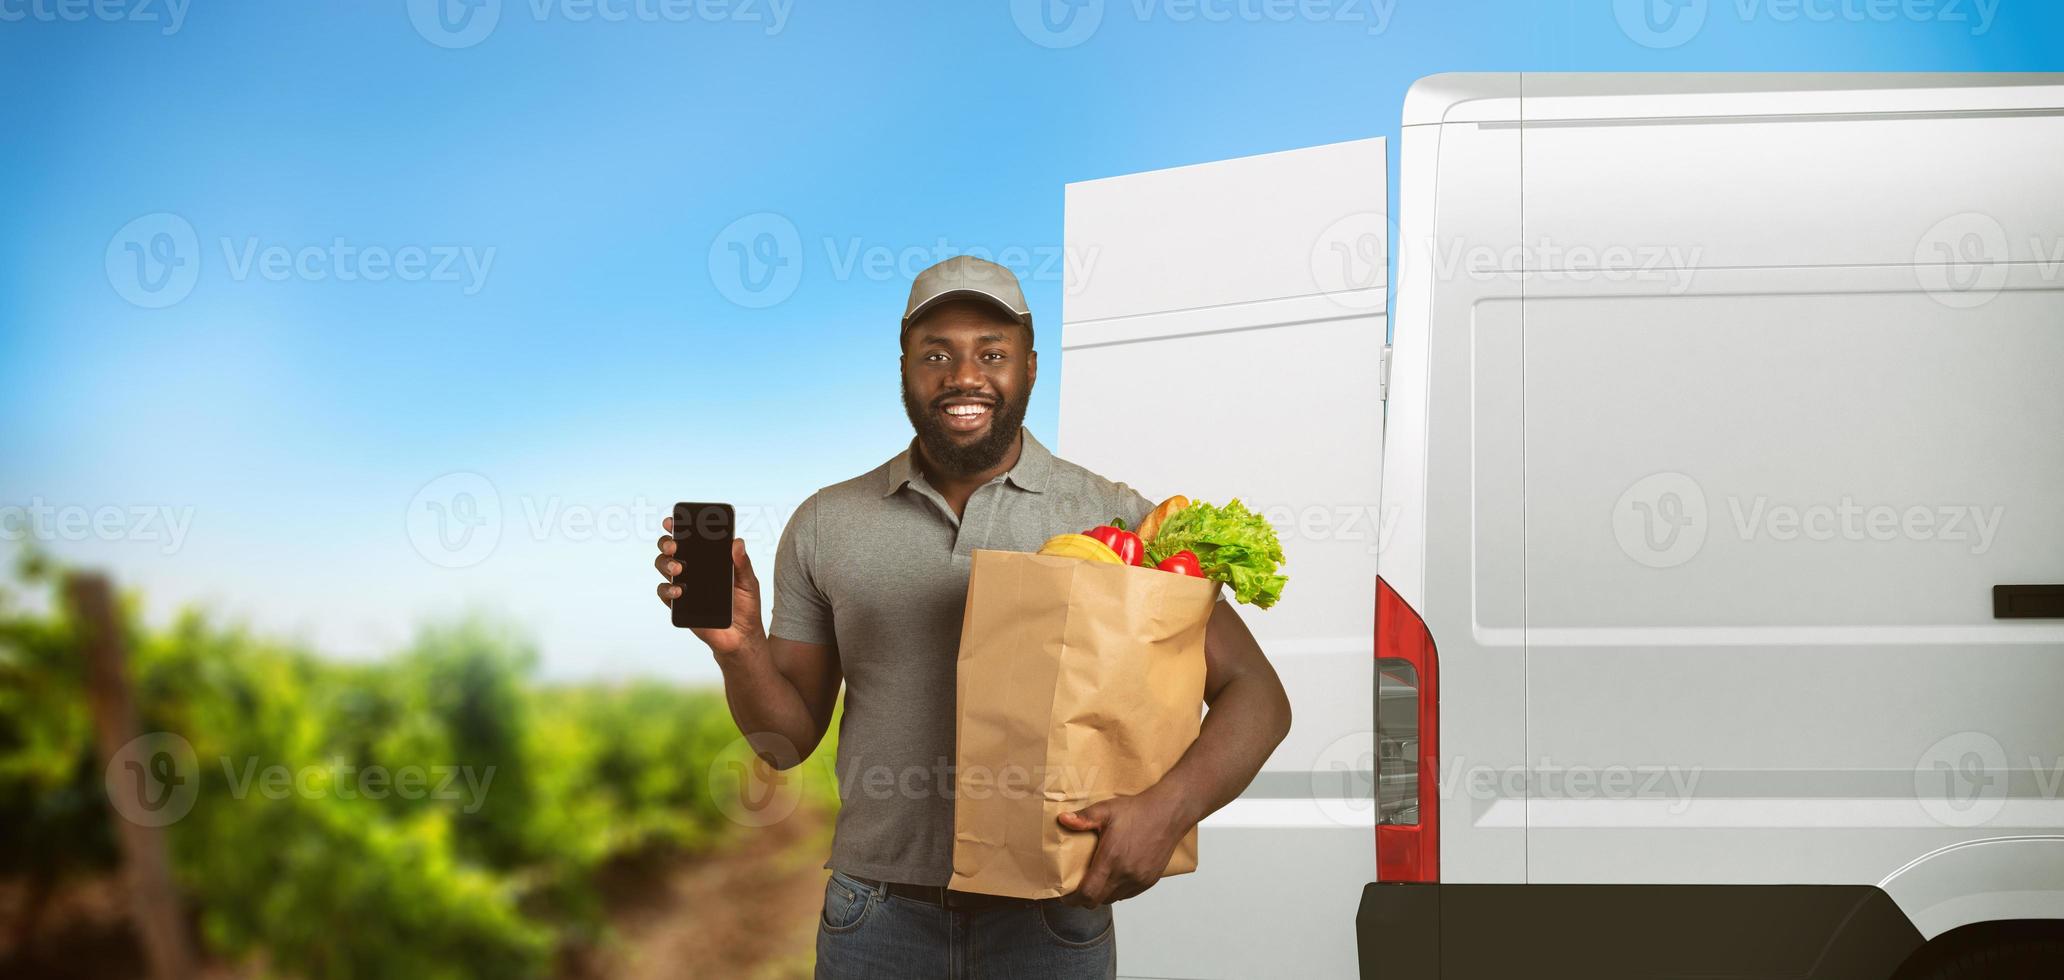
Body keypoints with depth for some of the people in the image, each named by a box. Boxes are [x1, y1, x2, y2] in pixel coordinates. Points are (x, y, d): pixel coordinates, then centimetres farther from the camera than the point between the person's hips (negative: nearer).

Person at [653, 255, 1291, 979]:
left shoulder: (1113, 518, -4)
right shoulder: (826, 525, 4)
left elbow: (1255, 695, -5)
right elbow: (789, 739, 8)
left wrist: (1170, 807, -23)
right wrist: (738, 644, -12)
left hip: (1048, 917, -1)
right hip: (880, 915, 2)